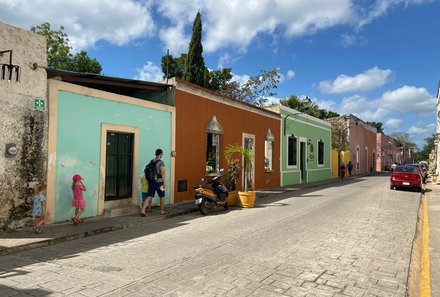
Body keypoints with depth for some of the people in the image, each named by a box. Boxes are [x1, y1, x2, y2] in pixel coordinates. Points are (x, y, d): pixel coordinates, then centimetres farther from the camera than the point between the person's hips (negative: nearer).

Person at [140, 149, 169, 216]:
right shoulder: (161, 162, -13)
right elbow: (163, 173, -16)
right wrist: (164, 183, -11)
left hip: (152, 182, 6)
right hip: (159, 182, -6)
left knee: (149, 196, 5)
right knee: (162, 197, 12)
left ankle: (143, 210, -5)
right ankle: (162, 211, 23)